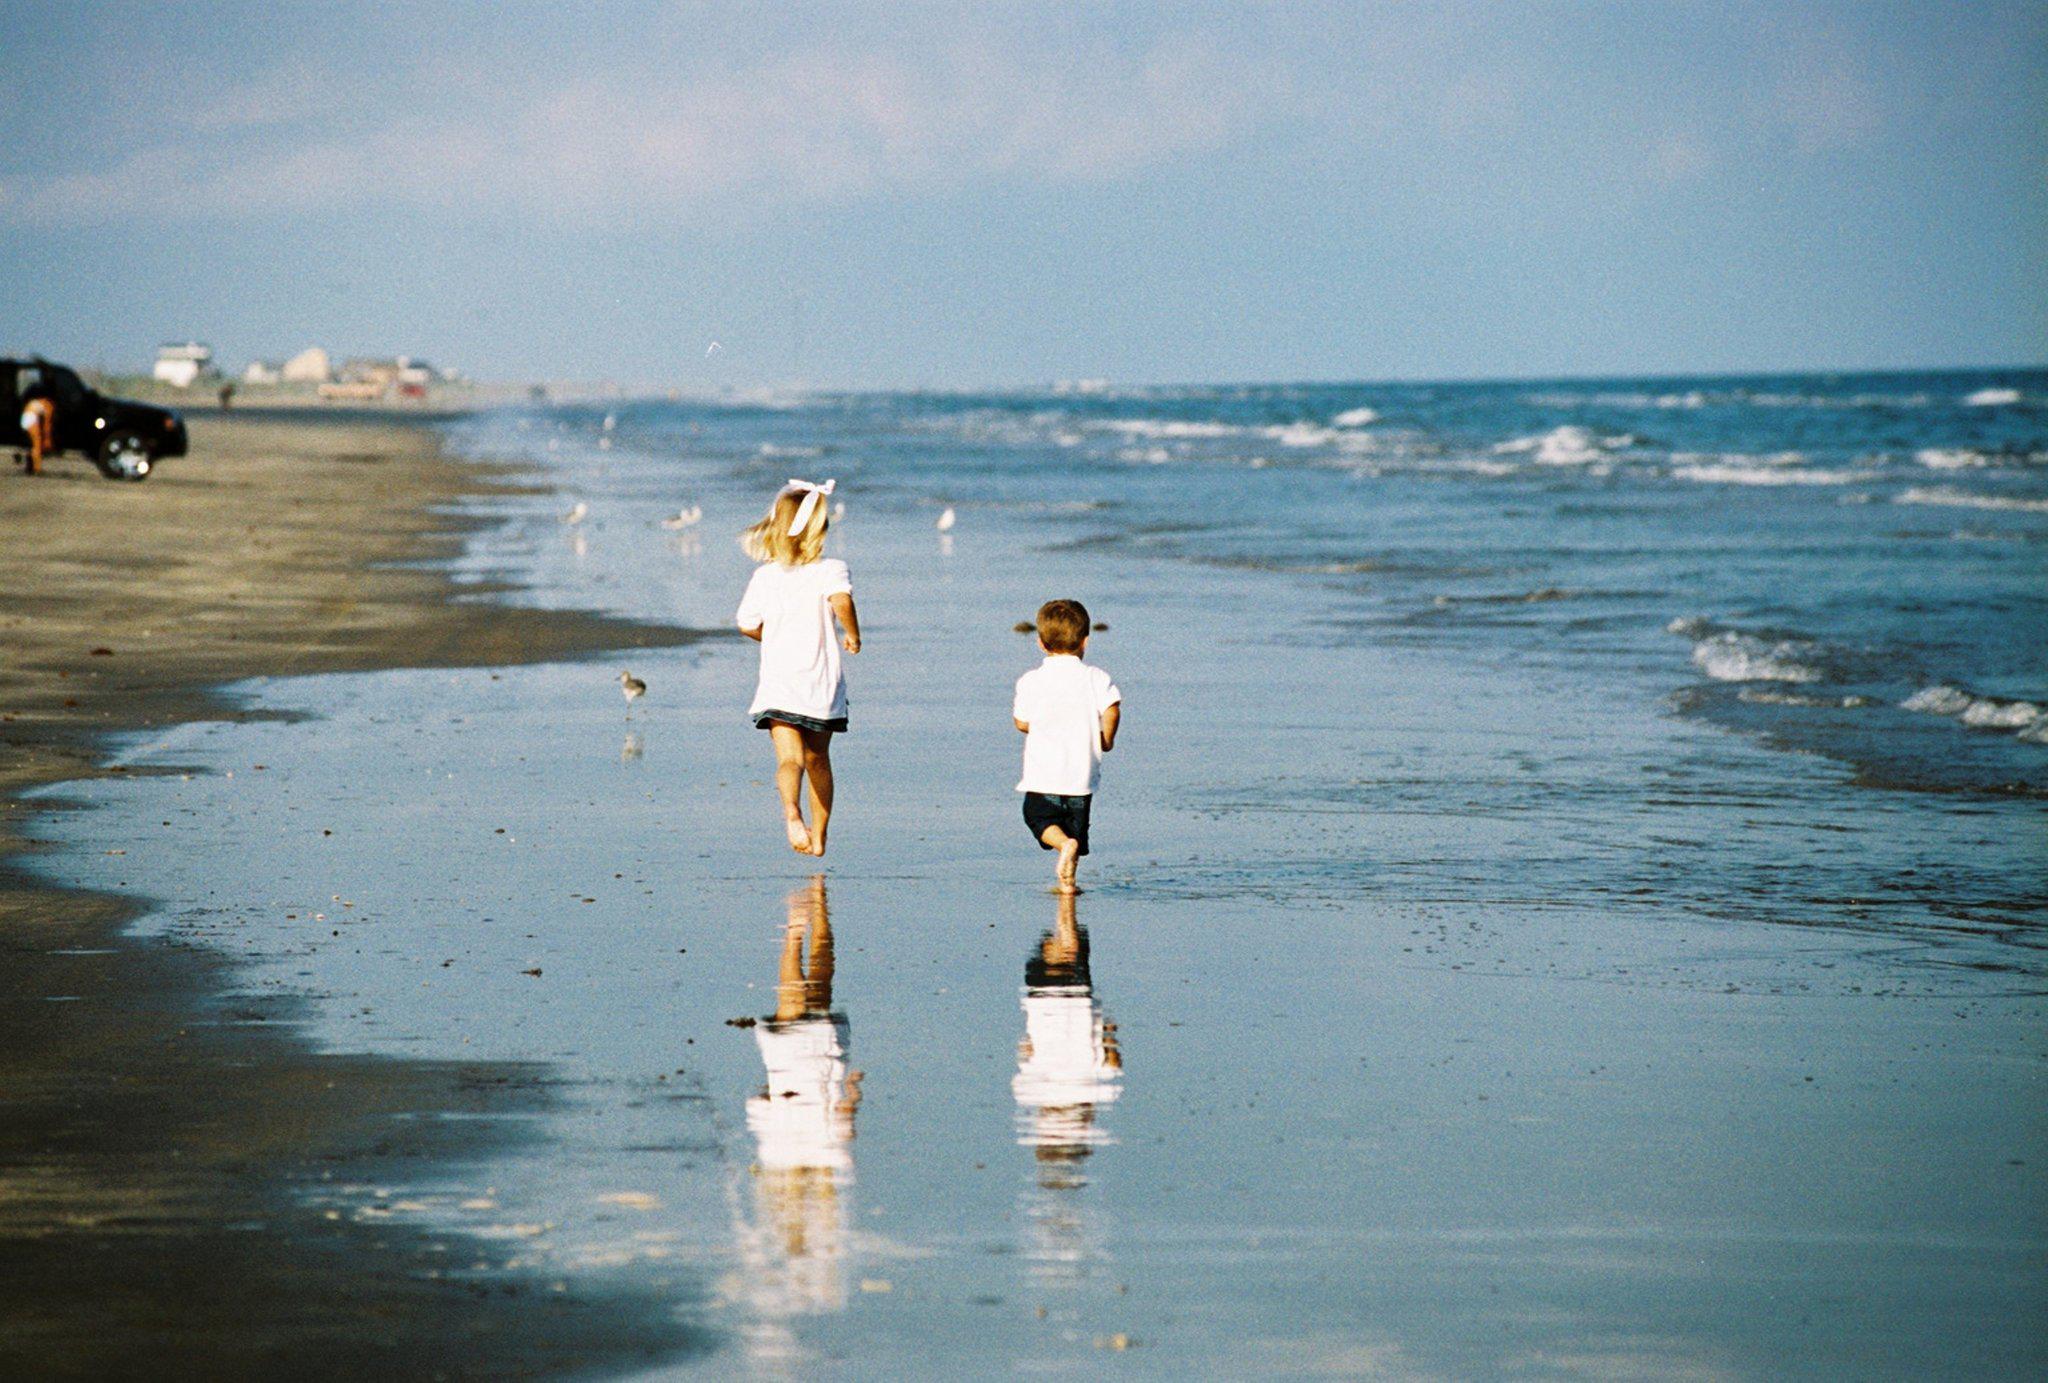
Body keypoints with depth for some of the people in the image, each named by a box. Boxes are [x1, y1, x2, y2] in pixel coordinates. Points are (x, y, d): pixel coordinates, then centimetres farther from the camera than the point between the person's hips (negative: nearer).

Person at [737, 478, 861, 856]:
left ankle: (792, 811, -44)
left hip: (777, 686, 0)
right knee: (818, 759, 18)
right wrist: (853, 635, -8)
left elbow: (748, 626, 7)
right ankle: (818, 836, 26)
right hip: (822, 683, 0)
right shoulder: (831, 570, -6)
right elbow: (841, 601, -27)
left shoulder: (765, 576, 2)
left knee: (790, 758, -14)